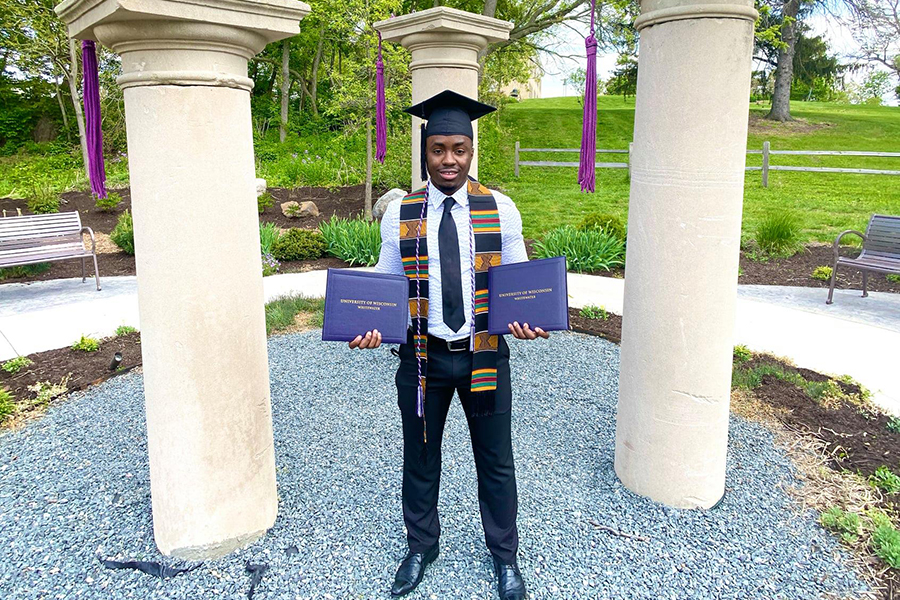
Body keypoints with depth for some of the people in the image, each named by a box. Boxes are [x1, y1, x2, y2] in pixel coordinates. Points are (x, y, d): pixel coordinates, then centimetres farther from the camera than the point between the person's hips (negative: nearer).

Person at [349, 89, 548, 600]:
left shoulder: (501, 208, -3)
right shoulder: (399, 215, -2)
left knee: (496, 462, 13)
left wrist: (527, 320, -18)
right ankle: (421, 548, 42)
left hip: (485, 355, 0)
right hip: (423, 357, 1)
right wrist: (373, 327, -16)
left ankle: (505, 557, 37)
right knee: (421, 459, 17)